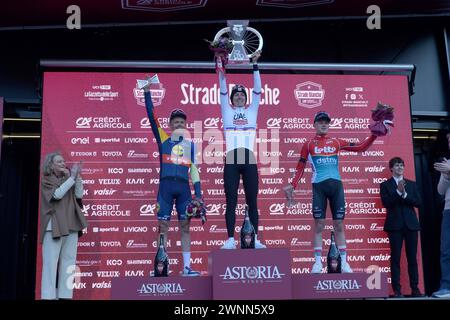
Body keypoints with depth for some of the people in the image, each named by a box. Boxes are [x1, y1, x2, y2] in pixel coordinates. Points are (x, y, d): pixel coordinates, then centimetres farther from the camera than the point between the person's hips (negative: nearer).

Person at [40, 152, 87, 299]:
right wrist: (72, 177, -15)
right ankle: (49, 296, -4)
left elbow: (79, 194, 3)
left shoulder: (68, 179, 15)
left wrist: (77, 176, -5)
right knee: (51, 263, -6)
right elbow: (57, 194, -14)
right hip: (53, 227, -5)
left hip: (71, 226, 5)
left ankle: (65, 295, 7)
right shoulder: (46, 180, 2)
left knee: (68, 263, 3)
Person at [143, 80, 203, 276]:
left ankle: (186, 267, 6)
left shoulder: (190, 144, 17)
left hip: (184, 187, 2)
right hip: (166, 186, -2)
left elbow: (194, 170, 14)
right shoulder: (163, 139, 11)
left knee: (185, 226, 2)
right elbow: (151, 116, 3)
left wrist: (198, 194, 6)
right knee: (163, 225, -1)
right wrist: (147, 92, -3)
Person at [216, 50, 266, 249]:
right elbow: (222, 90, 5)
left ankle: (255, 239, 8)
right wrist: (222, 67, -4)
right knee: (231, 201, -1)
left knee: (252, 201, 3)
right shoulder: (227, 111, 13)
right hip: (231, 160, -1)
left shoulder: (252, 111, 15)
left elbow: (257, 89, 7)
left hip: (249, 160, 1)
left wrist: (255, 64, 2)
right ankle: (230, 239, 3)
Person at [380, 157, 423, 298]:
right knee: (395, 258, -3)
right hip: (395, 225, -2)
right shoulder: (385, 185, 7)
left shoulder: (412, 184, 14)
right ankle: (397, 290, -2)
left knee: (412, 257, 3)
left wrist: (404, 195, -9)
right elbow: (386, 203, -7)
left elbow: (418, 202, 4)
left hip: (411, 224, 3)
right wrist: (398, 191, -15)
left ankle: (415, 288, 10)